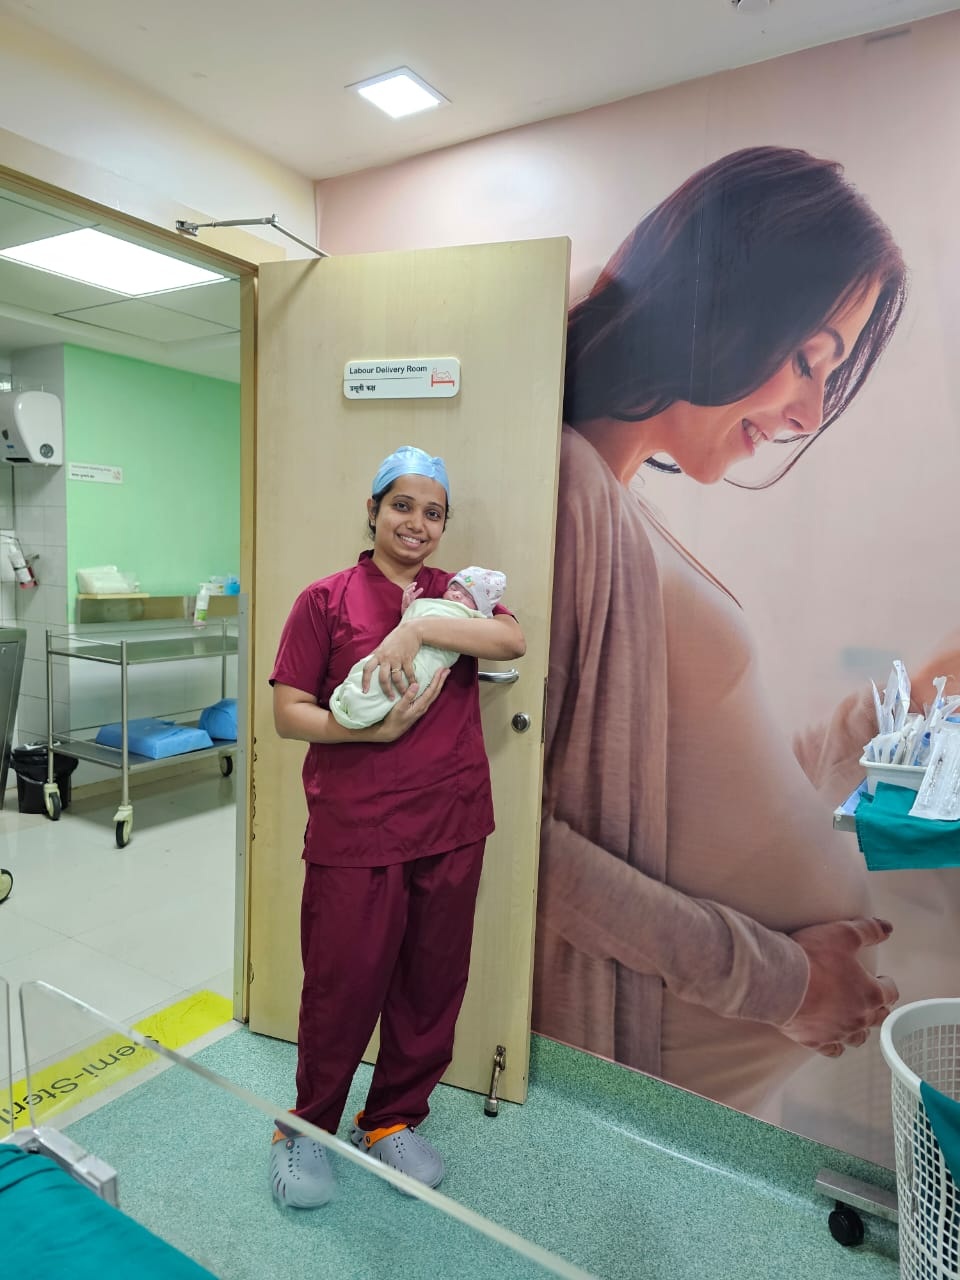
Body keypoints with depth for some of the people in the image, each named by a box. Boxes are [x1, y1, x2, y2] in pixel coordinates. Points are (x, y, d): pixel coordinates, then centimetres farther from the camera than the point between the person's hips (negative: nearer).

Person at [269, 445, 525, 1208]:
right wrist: (373, 729, -19)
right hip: (354, 830, -3)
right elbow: (289, 713, -4)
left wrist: (418, 629, -24)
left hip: (451, 828, 4)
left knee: (433, 983, 15)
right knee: (343, 984, 8)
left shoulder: (456, 595, 8)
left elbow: (514, 640, -13)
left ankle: (394, 1120, 39)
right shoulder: (326, 600, -1)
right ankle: (308, 1128, 36)